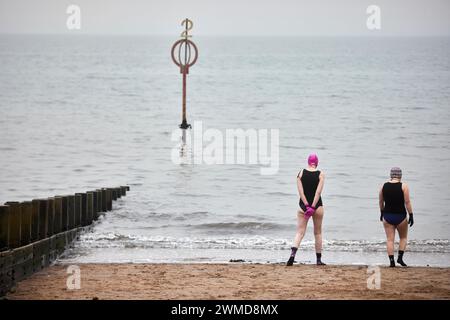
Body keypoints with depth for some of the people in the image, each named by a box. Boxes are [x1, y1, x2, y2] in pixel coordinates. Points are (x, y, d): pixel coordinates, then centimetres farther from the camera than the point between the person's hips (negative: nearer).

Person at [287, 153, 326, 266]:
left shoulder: (301, 173, 0)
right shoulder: (320, 175, -3)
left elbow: (300, 191, -8)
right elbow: (318, 192, -12)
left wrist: (307, 206, -10)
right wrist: (313, 206, -13)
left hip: (303, 206, 0)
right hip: (317, 206, 0)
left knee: (300, 232, 1)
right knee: (318, 233, 13)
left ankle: (293, 254, -22)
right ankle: (319, 260, 16)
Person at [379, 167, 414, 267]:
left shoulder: (384, 186, 1)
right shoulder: (403, 186, -9)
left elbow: (381, 202, 10)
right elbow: (407, 202, -12)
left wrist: (382, 213, 24)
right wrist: (411, 215, -7)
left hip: (387, 216, 2)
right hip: (400, 217, -2)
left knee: (390, 239, 5)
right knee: (403, 238, 17)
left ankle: (391, 261, -2)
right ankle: (400, 257, 5)